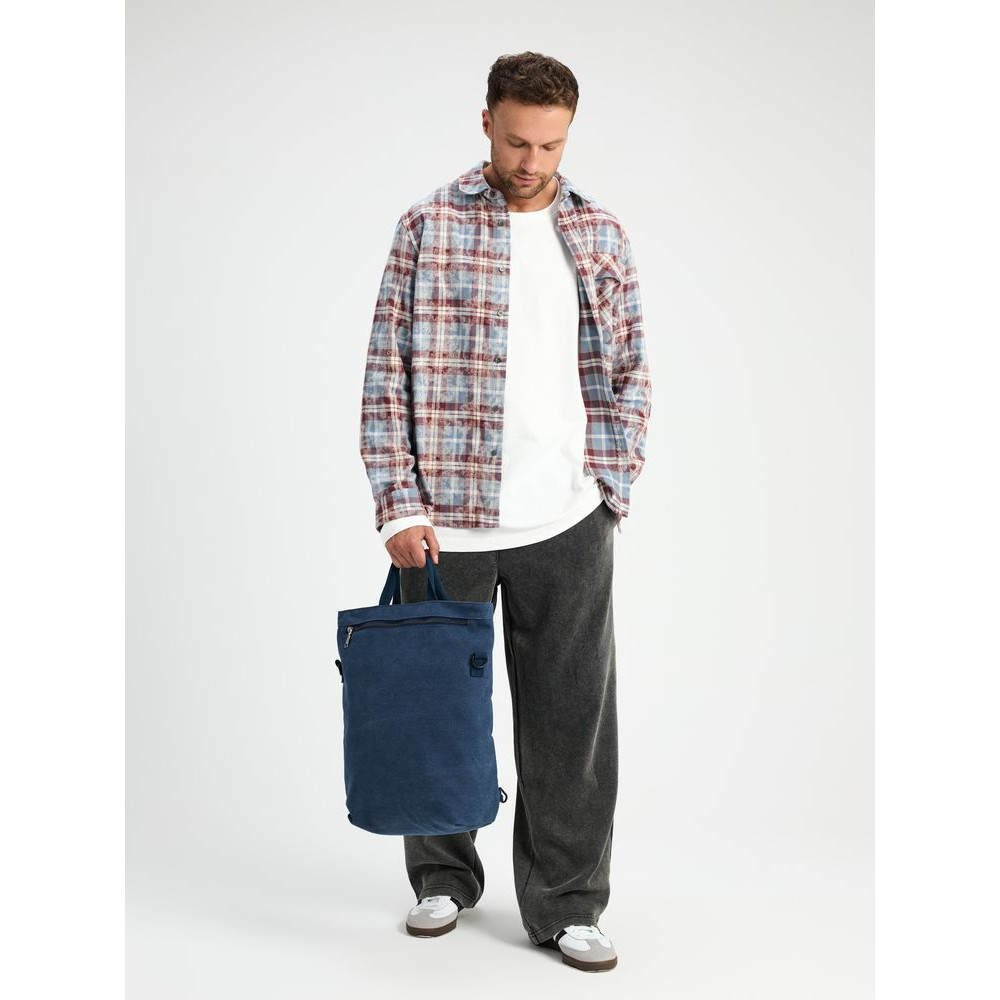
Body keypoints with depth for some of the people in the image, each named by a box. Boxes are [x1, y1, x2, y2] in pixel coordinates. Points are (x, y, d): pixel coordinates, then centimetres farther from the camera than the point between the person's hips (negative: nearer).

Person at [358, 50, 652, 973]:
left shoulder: (602, 235, 8)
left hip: (568, 525, 2)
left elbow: (630, 375, 12)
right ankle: (445, 879, 32)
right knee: (438, 705, 11)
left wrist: (613, 493, 3)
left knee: (571, 718, 5)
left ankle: (567, 904, 19)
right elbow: (387, 375, -2)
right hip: (446, 520, -1)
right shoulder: (430, 227, -1)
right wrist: (399, 507, -8)